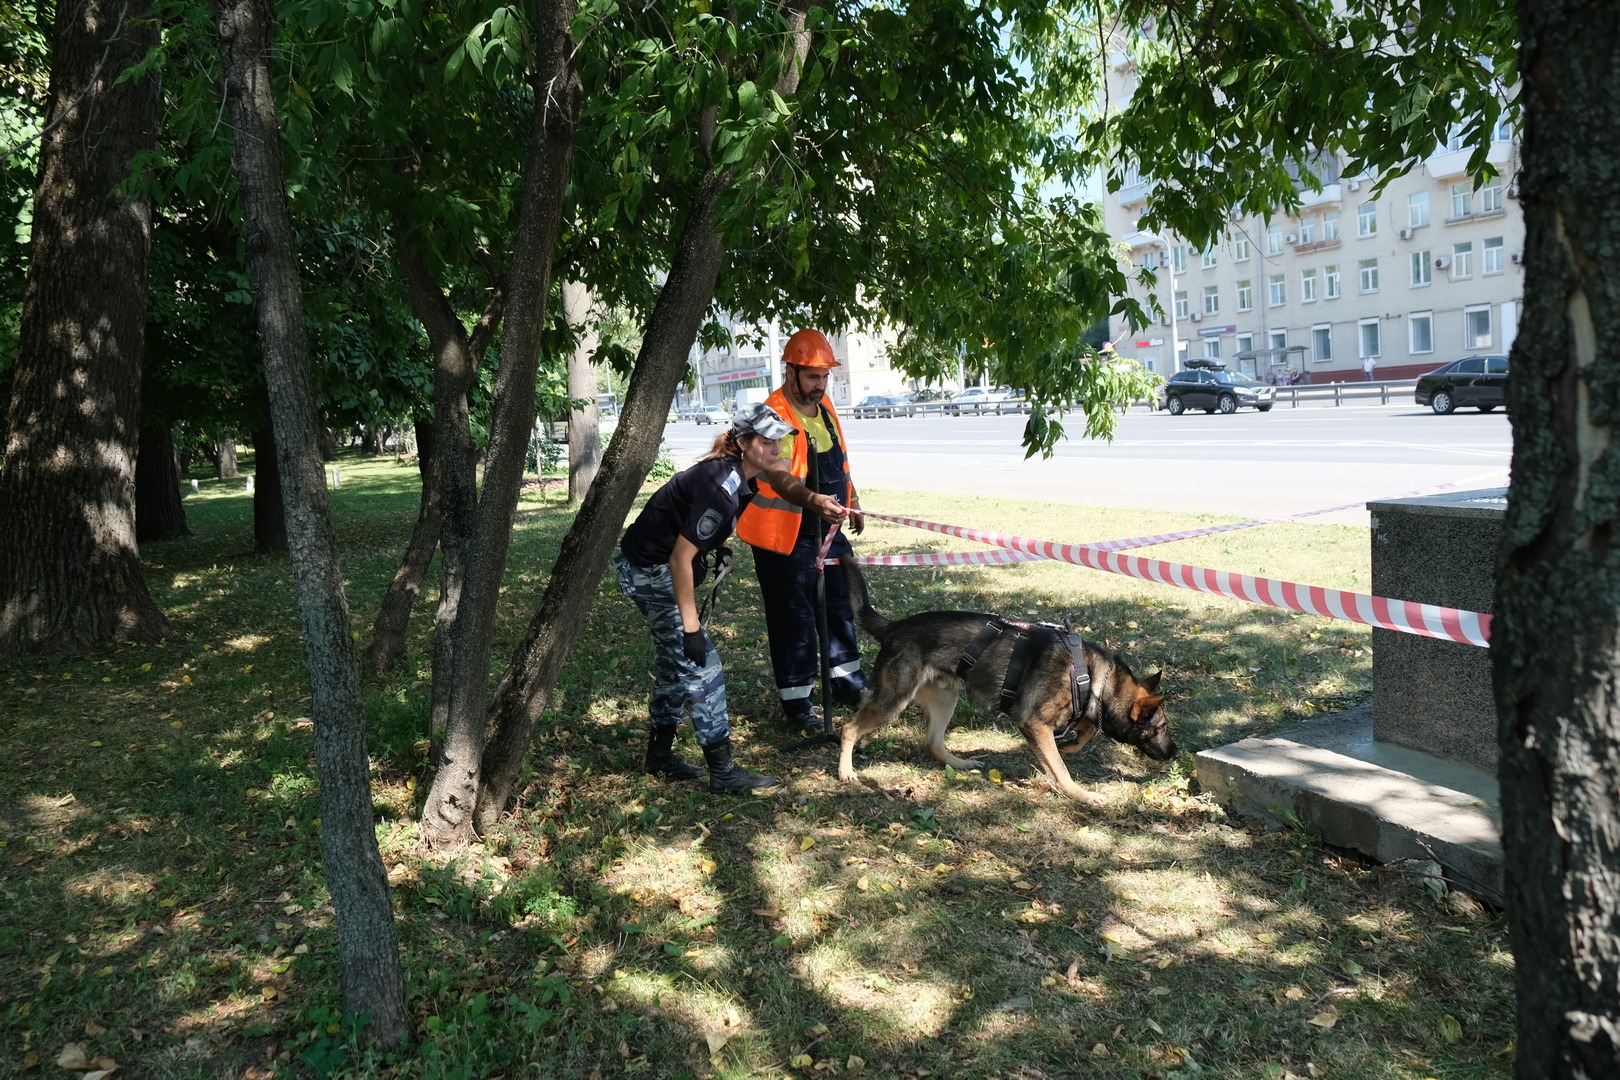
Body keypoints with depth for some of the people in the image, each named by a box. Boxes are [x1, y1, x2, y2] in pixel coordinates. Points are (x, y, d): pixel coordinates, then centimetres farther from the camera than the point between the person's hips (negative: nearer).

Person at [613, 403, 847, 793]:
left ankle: (659, 755, 33)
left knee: (676, 663, 19)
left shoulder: (741, 471, -2)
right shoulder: (720, 489, -29)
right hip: (649, 570, -10)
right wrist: (691, 626, -26)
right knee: (700, 666, -7)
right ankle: (724, 773, 1)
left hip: (655, 567, 10)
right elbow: (680, 558, -29)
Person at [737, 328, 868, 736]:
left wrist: (851, 501, 24)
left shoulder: (823, 405, 5)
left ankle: (846, 681, 36)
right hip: (786, 536, -8)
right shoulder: (775, 418, -23)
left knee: (841, 603, 18)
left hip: (827, 529, 9)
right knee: (794, 617, 0)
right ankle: (796, 701, 14)